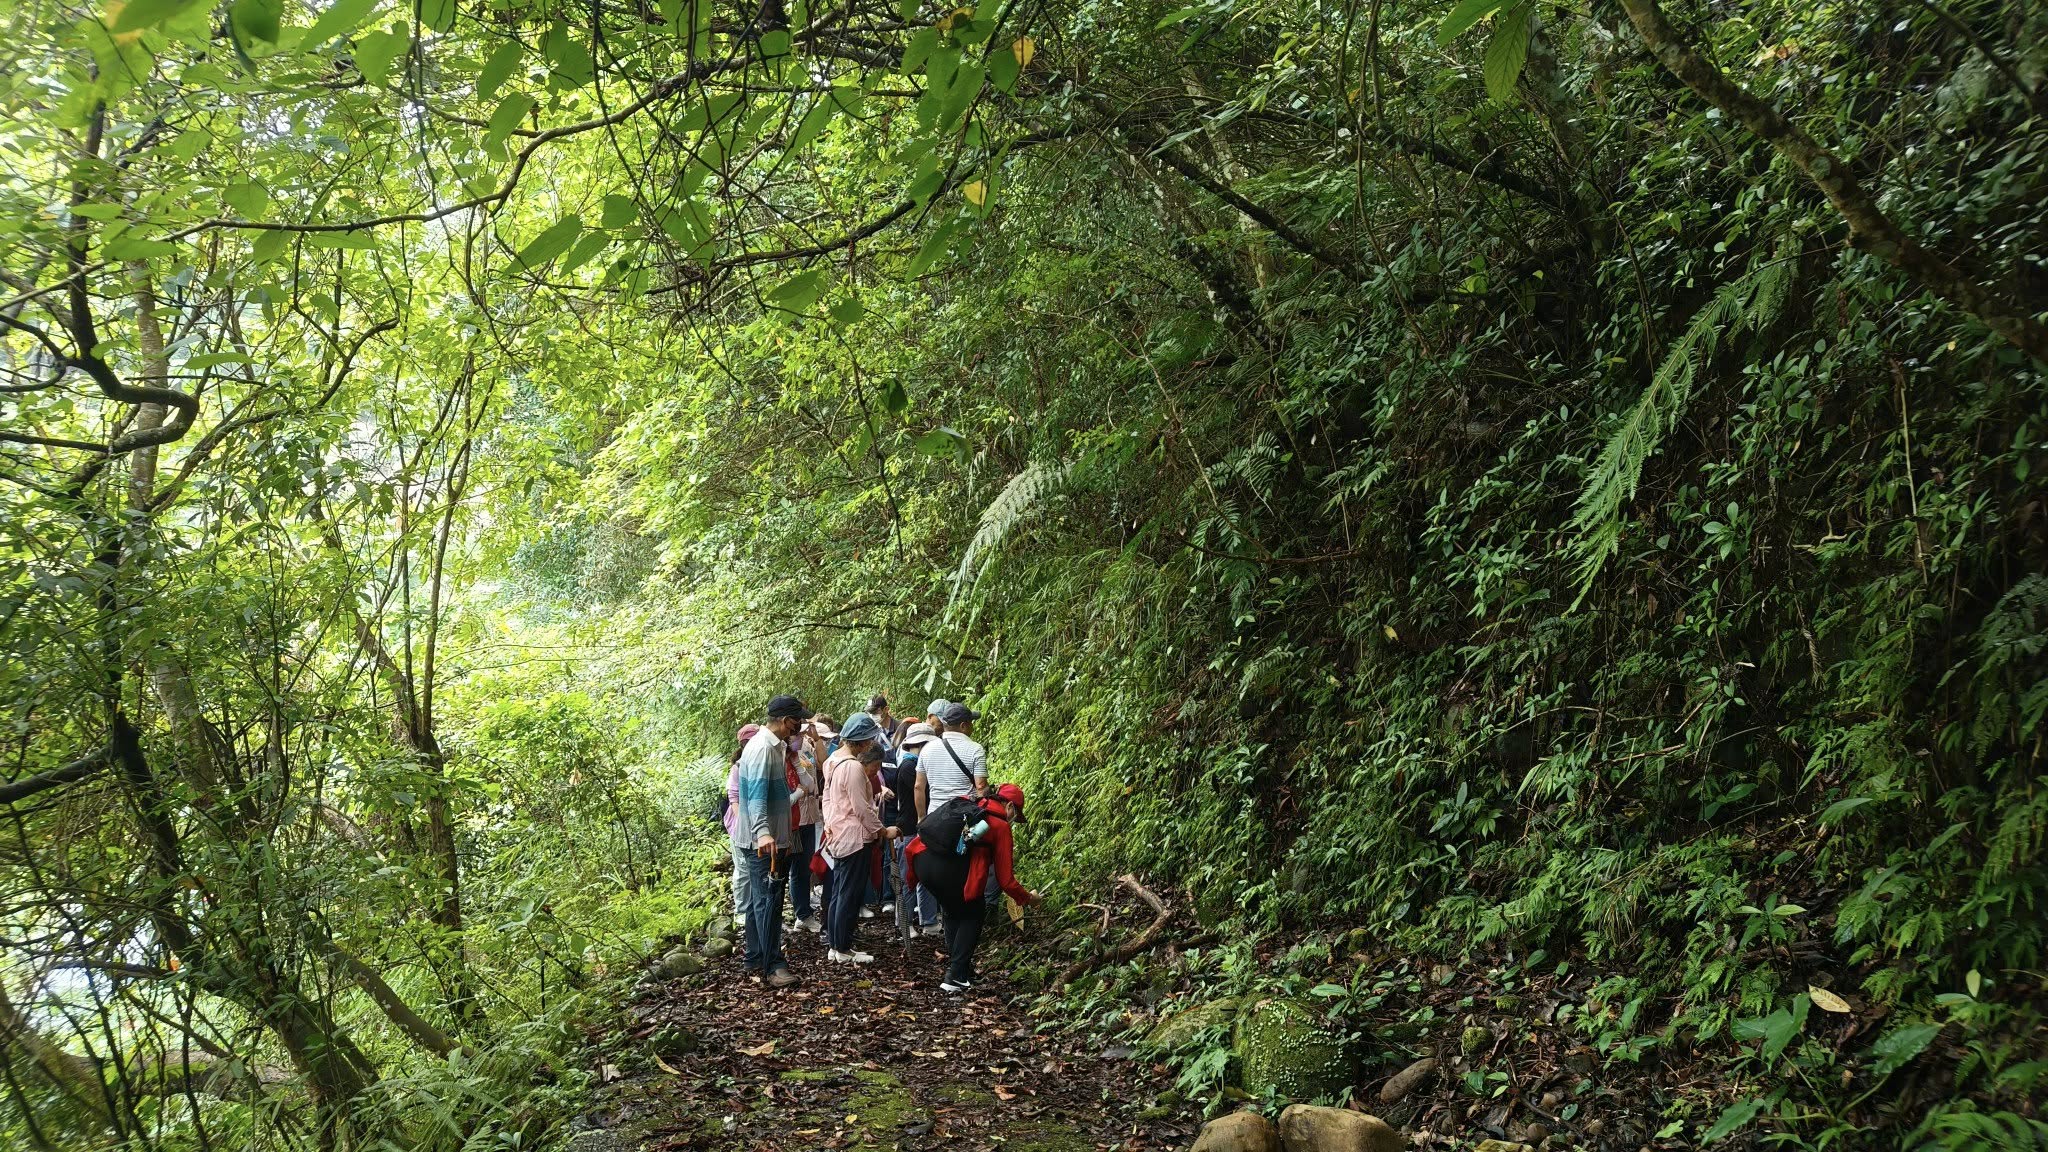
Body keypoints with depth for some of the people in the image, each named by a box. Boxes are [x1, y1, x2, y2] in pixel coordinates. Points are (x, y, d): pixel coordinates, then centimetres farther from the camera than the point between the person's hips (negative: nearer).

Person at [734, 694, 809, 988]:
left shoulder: (775, 746, 14)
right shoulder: (762, 748, -18)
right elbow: (756, 795, -28)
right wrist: (763, 833, -40)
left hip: (773, 838, 10)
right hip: (763, 840, -10)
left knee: (760, 900, 14)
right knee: (769, 900, -8)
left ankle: (757, 960, 22)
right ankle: (772, 966, -6)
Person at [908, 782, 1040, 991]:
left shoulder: (966, 805, 26)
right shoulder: (1001, 827, 10)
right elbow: (1005, 881, 11)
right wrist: (1028, 898, 28)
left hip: (922, 860, 6)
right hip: (949, 870, -6)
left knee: (952, 911, 31)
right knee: (973, 915, 19)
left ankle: (956, 965, 33)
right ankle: (955, 978, 11)